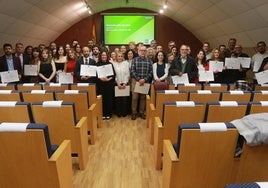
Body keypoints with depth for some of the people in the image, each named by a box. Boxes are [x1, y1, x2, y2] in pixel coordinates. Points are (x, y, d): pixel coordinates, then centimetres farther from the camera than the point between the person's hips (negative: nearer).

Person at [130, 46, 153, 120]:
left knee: (143, 98, 8)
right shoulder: (135, 60, 3)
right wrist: (139, 79, -13)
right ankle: (134, 113, 12)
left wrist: (145, 79, -11)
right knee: (135, 97, 0)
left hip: (145, 81, 2)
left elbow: (151, 72, 2)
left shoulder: (148, 60, 7)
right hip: (136, 81, -1)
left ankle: (142, 112, 20)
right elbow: (132, 71, -5)